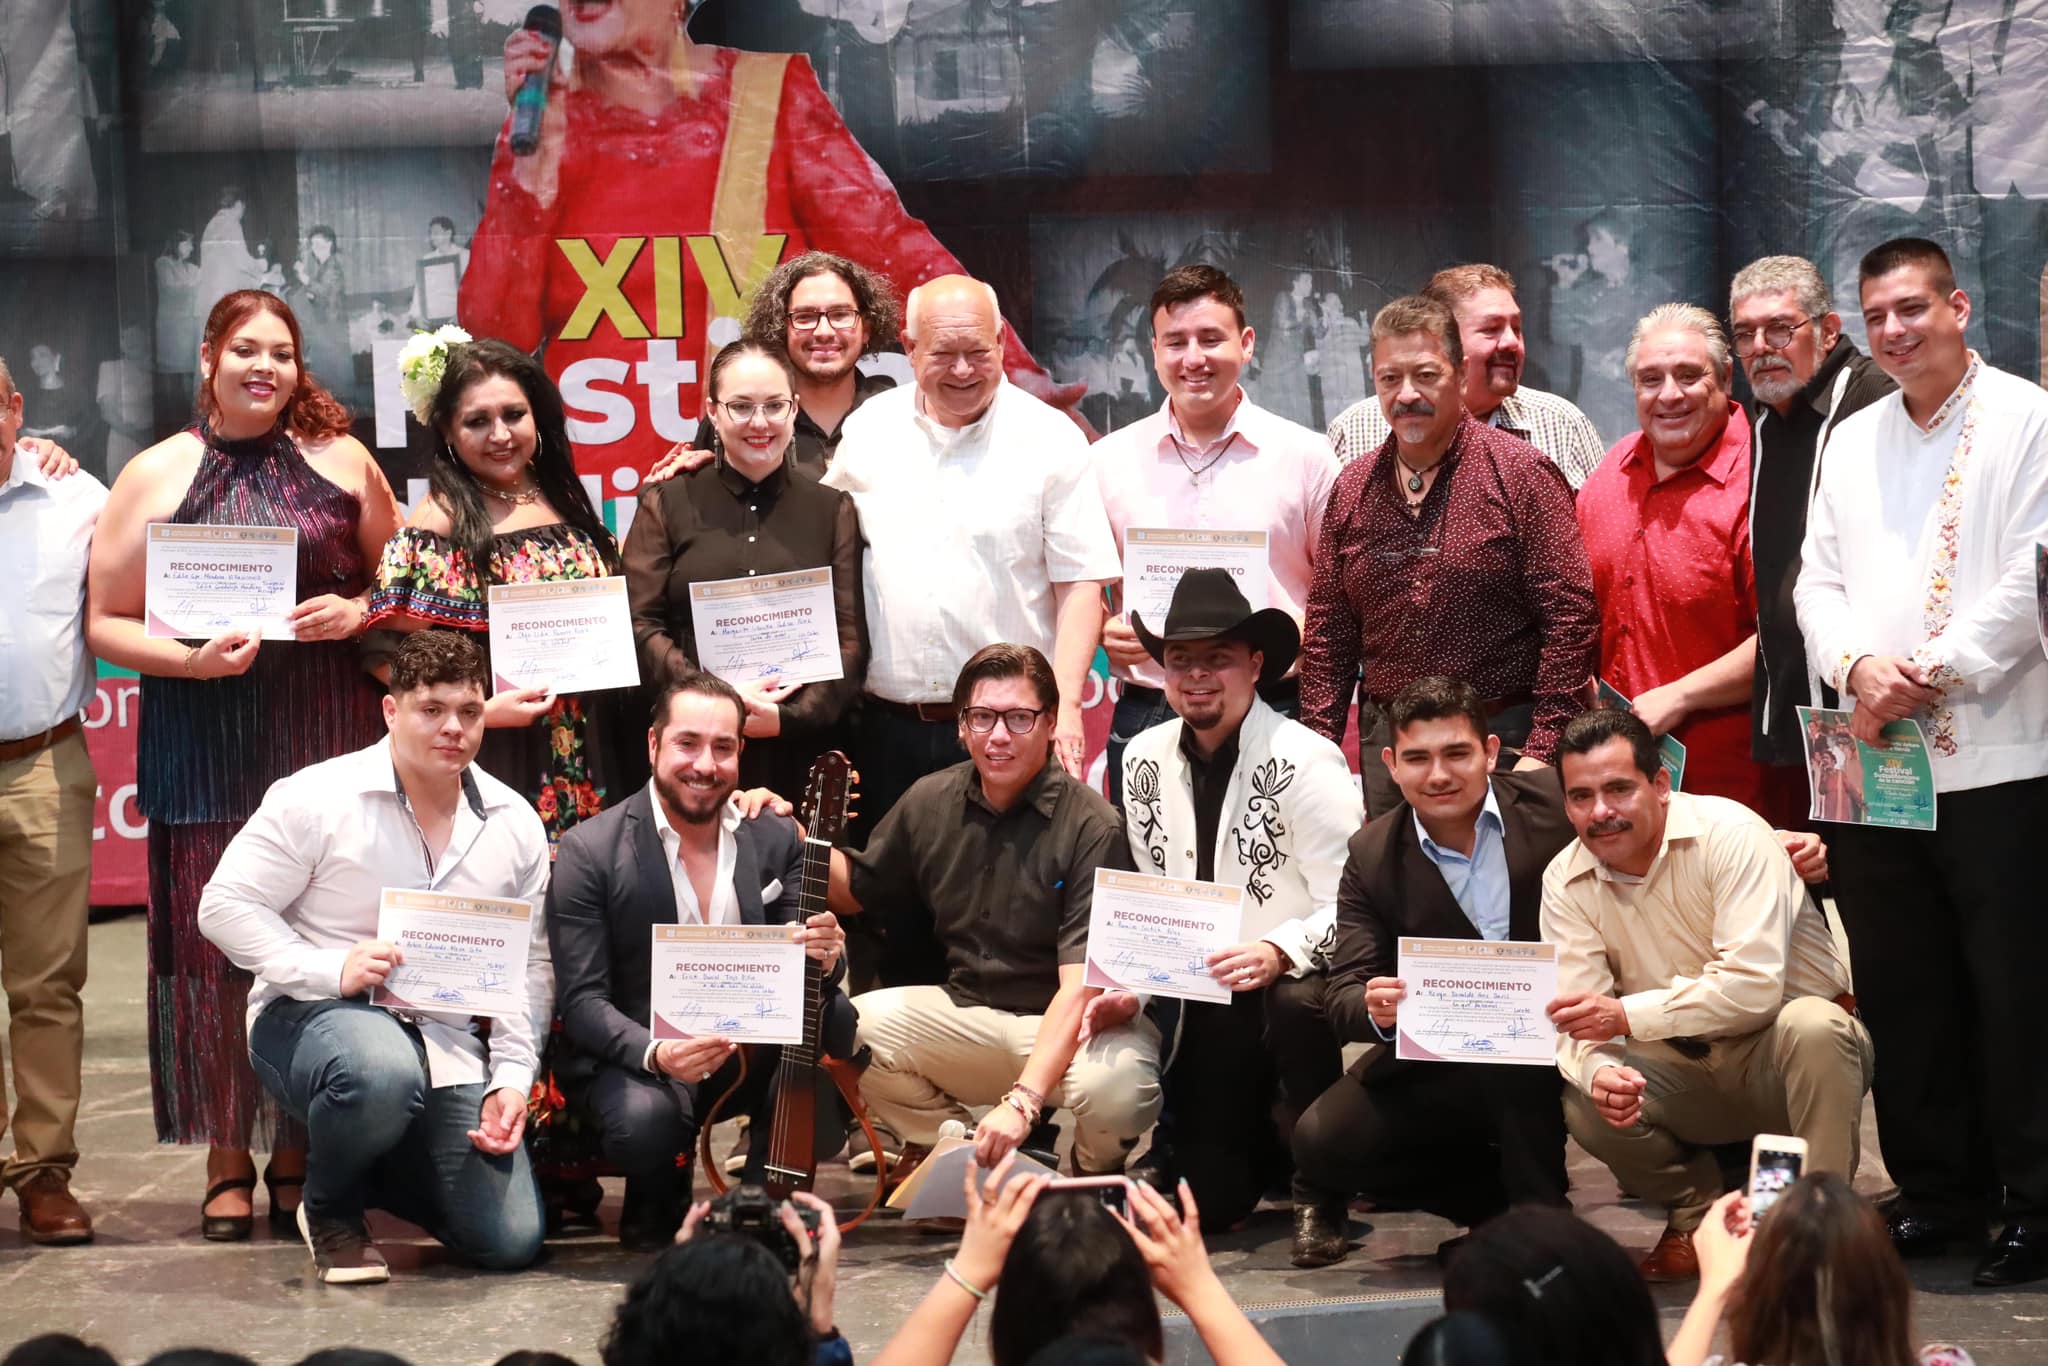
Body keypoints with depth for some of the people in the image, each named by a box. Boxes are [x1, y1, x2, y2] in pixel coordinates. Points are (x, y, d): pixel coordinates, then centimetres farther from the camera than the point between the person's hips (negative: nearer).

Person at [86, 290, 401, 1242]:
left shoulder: (341, 461, 9)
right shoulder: (156, 476, 4)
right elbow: (105, 623, 3)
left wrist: (360, 610, -5)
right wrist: (191, 660, -13)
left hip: (327, 735, 1)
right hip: (204, 743, -1)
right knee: (214, 943, -2)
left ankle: (300, 1151, 14)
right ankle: (228, 1158, 10)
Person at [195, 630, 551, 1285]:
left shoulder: (515, 825, 5)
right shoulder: (316, 799, -8)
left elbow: (531, 966, 10)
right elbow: (224, 906, -9)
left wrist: (512, 1079, -4)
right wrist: (331, 970, -22)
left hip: (446, 1040, 5)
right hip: (310, 1015, -4)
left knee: (513, 1241, -8)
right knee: (383, 1072, -43)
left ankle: (377, 1168, 23)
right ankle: (331, 1208, -7)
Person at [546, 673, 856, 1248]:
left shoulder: (777, 838, 4)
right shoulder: (590, 851, -8)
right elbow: (582, 1001, -11)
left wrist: (822, 958, -23)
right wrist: (656, 1054, -31)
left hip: (752, 1054, 4)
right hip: (636, 1057, -4)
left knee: (833, 1014, -25)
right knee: (645, 1117, -37)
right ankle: (656, 1207, 1)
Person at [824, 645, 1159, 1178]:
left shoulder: (1090, 827, -18)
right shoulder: (931, 802, 0)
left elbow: (1080, 985, -24)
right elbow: (856, 889, 18)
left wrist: (1022, 1100, -35)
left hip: (1065, 1022, -4)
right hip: (965, 1011, 5)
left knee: (1116, 1087, -37)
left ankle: (1095, 1176, 2)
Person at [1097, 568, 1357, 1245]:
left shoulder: (1306, 763, -15)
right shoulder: (1145, 761, 4)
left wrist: (1278, 952, -35)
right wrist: (1129, 984, -4)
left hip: (1292, 984, -5)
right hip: (1207, 1005, 5)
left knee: (1298, 1004, -41)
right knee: (1211, 1201, -3)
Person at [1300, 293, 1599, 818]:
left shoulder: (1521, 474, -5)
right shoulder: (1353, 489, 9)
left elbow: (1571, 617, -9)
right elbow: (1328, 633, 13)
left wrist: (1542, 754, -14)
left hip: (1501, 739, -4)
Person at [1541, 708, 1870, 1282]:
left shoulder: (1730, 835, -20)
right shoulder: (1565, 881, -5)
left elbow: (1754, 988, -29)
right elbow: (1573, 1019, -11)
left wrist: (1627, 1015, -32)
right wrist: (1598, 1071, -34)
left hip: (1781, 1059, -4)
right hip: (1689, 1072, 4)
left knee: (1811, 1025, -37)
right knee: (1586, 1105, -23)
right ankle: (1696, 1211, 5)